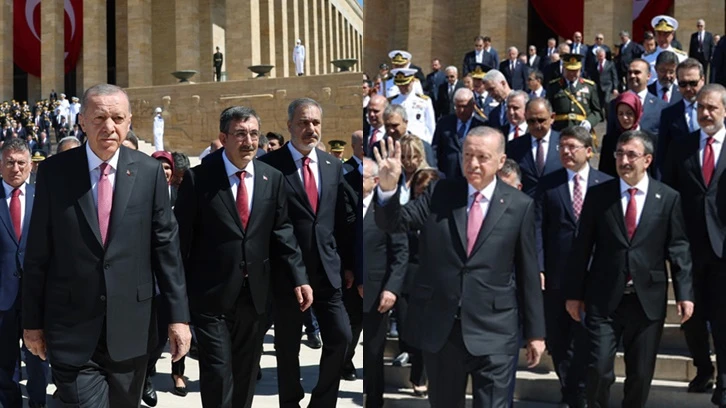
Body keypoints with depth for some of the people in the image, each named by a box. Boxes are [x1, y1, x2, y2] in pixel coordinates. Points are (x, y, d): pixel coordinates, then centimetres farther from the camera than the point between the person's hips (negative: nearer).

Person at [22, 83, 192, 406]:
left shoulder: (149, 171, -1)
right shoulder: (54, 172, -3)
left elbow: (166, 246, 0)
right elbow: (37, 254, 1)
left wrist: (178, 315, -2)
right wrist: (32, 320, 3)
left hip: (131, 327, 2)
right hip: (72, 330, -1)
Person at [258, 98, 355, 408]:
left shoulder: (333, 165, 7)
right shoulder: (269, 164, -8)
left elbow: (345, 218, 12)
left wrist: (348, 263, 11)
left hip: (328, 269, 4)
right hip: (287, 270, -4)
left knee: (341, 336, 4)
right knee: (288, 346, 9)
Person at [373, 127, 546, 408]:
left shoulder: (519, 206, -1)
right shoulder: (439, 194, 3)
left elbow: (528, 273, 2)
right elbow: (392, 223, -2)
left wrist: (535, 332, 5)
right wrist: (388, 187, -22)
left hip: (493, 332, -2)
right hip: (439, 327, 2)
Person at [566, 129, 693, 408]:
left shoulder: (668, 198, 1)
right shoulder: (597, 195, 1)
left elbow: (678, 249, 2)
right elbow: (582, 247, 2)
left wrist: (684, 293, -4)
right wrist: (574, 293, 2)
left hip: (649, 299, 1)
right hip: (604, 298, -1)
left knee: (641, 374, 10)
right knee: (599, 369, -3)